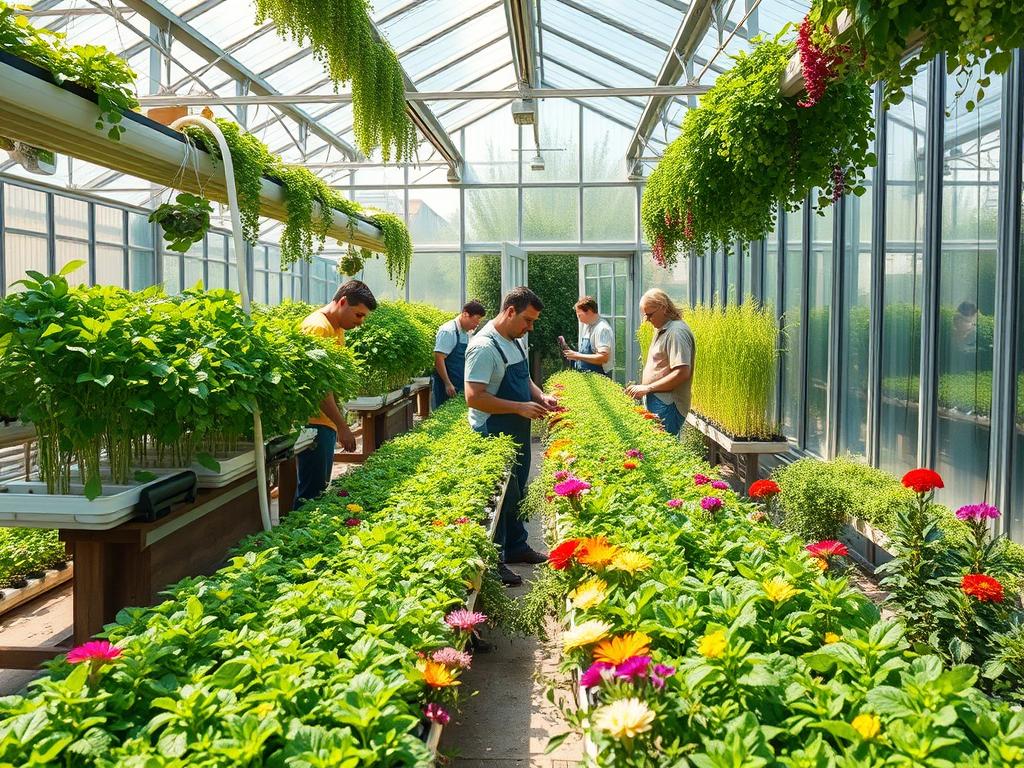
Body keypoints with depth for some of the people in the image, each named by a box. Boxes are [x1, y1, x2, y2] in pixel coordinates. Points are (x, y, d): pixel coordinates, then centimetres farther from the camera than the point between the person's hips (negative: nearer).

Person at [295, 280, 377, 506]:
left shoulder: (337, 328, 15)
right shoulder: (318, 327, -15)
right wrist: (342, 426, -19)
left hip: (327, 422, 10)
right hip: (315, 422, -10)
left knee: (320, 487, 14)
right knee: (312, 490, -7)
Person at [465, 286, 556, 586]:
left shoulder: (515, 342, 8)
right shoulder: (484, 346, -21)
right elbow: (474, 398, -27)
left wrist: (541, 396, 1)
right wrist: (521, 408, -26)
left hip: (518, 433, 9)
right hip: (494, 436, -9)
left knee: (516, 493, 20)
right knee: (499, 497, 0)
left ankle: (516, 546, 36)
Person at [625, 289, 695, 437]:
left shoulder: (677, 332, -15)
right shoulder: (661, 330, 18)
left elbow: (682, 373, -22)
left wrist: (648, 388, -17)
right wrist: (641, 388, 13)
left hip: (667, 407, -10)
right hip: (656, 402, 10)